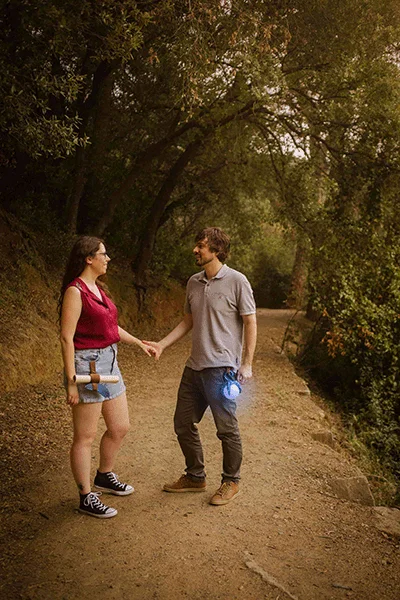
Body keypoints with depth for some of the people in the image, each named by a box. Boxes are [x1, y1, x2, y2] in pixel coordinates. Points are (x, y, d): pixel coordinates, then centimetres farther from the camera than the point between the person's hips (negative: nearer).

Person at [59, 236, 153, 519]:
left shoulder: (98, 288, 12)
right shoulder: (75, 291, -15)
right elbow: (66, 337, -17)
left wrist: (139, 343, 26)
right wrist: (71, 381, -19)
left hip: (109, 363, 9)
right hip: (87, 365, -9)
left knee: (120, 427, 17)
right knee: (85, 437, 4)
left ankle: (105, 476, 40)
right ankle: (86, 497, 19)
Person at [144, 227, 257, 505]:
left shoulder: (236, 281, -9)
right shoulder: (194, 282, 10)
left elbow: (250, 323, -7)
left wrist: (247, 363, -11)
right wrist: (161, 344, 8)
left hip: (221, 367, -7)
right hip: (194, 366, 7)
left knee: (227, 428, 4)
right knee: (183, 424, 14)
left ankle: (231, 482, 25)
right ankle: (195, 477, 33)